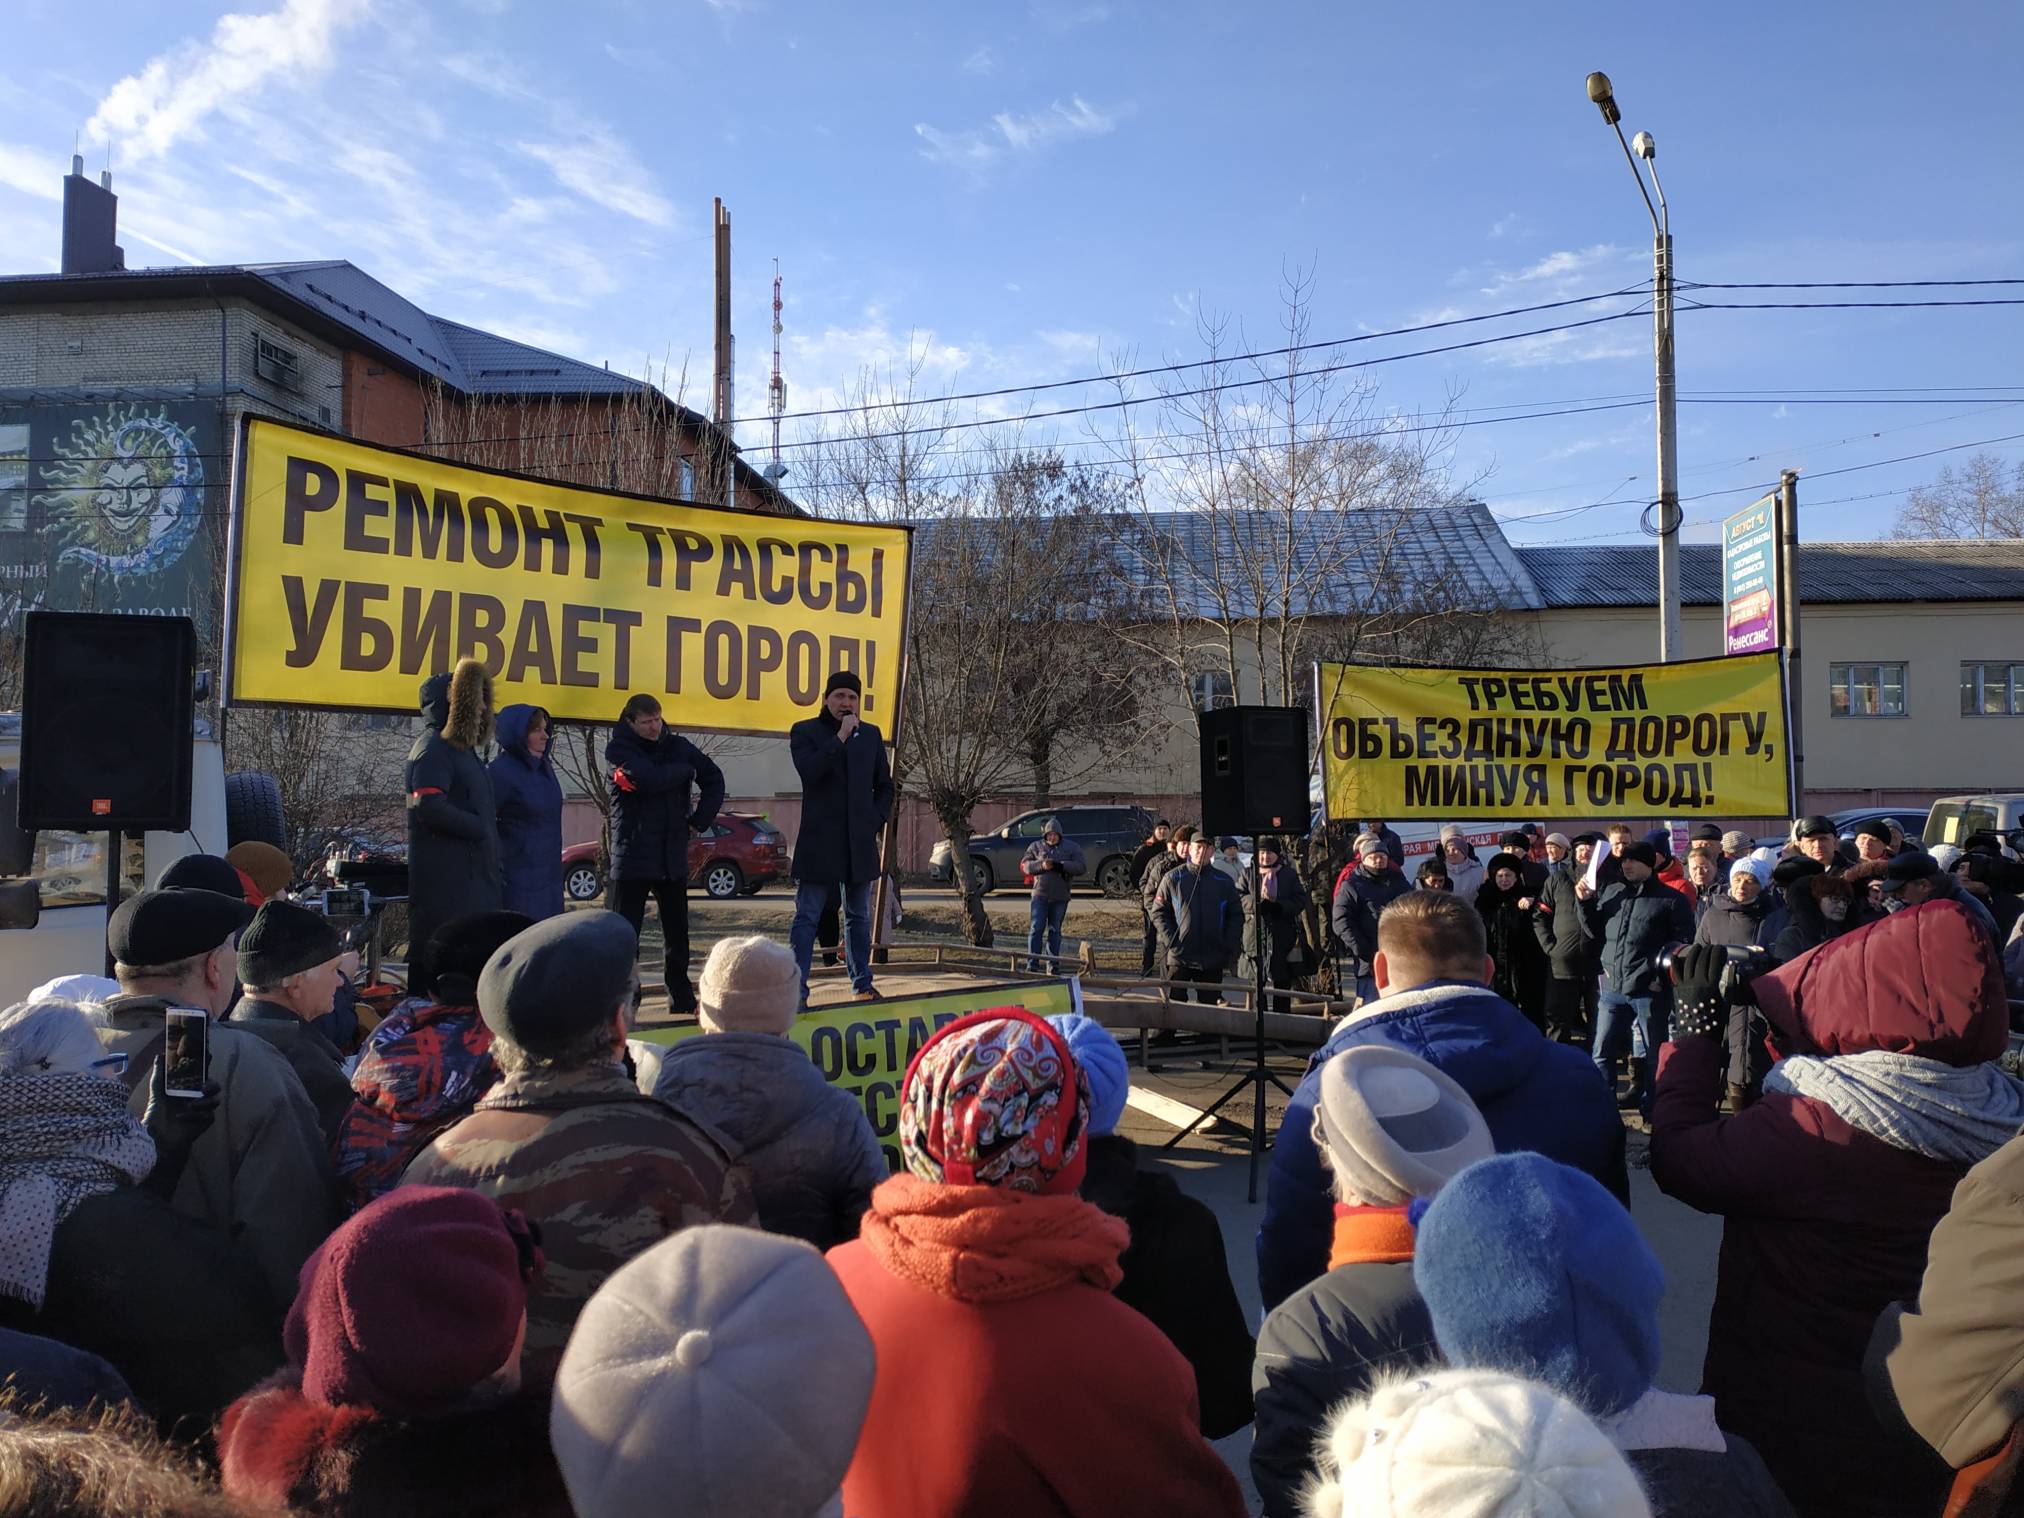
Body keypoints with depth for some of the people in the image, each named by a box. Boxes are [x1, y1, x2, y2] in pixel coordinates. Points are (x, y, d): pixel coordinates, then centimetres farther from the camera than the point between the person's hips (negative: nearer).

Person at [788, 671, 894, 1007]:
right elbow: (810, 770, -18)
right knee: (806, 916, -3)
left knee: (859, 916, 13)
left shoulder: (871, 735, 12)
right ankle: (797, 989, -1)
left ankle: (862, 984, 21)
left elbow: (884, 785, 18)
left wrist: (878, 820, 5)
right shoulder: (805, 731, 1)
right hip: (819, 841, -4)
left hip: (860, 841, 4)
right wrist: (841, 738, -18)